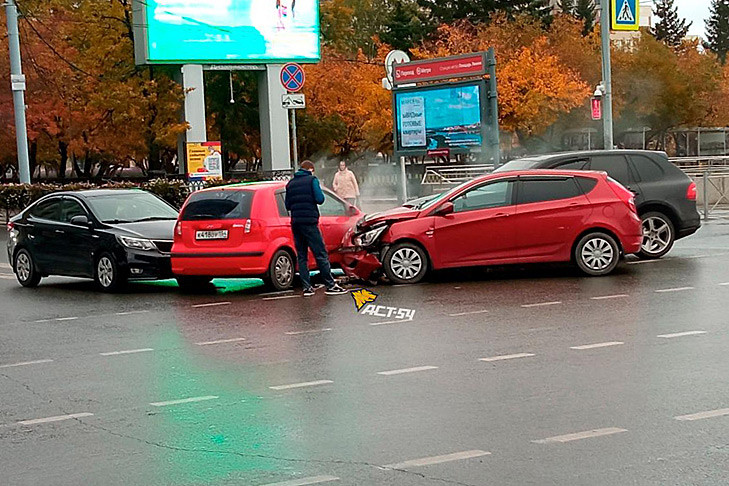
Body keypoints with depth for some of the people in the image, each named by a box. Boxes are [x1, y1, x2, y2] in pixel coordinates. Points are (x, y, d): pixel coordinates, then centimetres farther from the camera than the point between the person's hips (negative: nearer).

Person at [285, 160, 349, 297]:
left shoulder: (291, 183, 14)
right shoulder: (312, 180, -2)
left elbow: (288, 205, 16)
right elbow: (320, 199, -11)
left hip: (295, 223, 5)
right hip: (309, 222, -5)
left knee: (301, 256, 8)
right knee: (321, 254, -2)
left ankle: (307, 287, 5)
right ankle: (330, 285, -2)